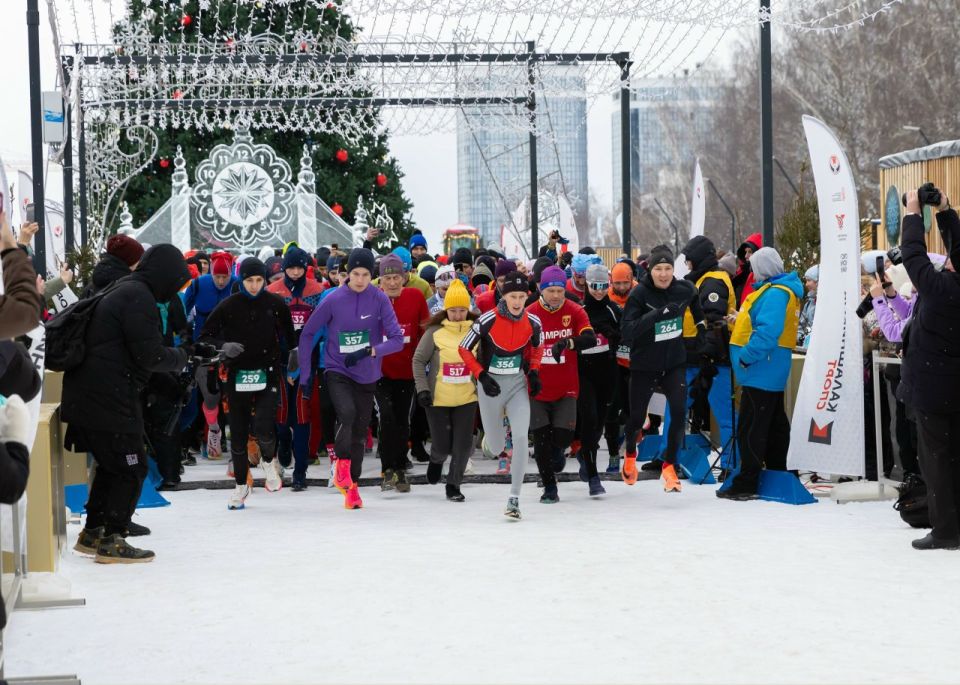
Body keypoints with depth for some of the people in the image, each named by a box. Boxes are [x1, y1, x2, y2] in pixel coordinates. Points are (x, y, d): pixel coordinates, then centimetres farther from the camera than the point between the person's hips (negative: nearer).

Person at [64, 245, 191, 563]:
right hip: (109, 400, -10)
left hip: (88, 395, 10)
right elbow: (150, 355, -18)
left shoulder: (124, 291, 17)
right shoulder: (139, 296, -15)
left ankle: (92, 533, 29)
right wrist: (180, 357, 1)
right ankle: (112, 541, 3)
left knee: (112, 464, 21)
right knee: (131, 468, -1)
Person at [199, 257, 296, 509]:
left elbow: (288, 334, 14)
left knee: (263, 427, -17)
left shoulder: (275, 304, -1)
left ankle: (269, 460, 17)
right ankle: (240, 484, 24)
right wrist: (223, 346, -16)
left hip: (267, 375, -1)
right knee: (238, 433, 7)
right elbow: (205, 336, 1)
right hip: (237, 376, 1)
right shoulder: (228, 306, -3)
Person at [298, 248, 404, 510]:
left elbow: (397, 339, -10)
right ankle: (342, 464, -4)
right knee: (347, 413, -27)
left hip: (367, 376, 2)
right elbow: (307, 333, -1)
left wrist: (369, 351, -24)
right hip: (337, 371, -2)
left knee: (359, 431, 9)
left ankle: (351, 485, 26)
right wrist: (304, 374, -1)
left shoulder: (380, 299, -9)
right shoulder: (333, 299, -10)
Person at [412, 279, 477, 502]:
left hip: (467, 398, 1)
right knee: (443, 445, 2)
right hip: (438, 398, -1)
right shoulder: (435, 332, -7)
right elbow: (419, 360, 0)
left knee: (463, 445, -2)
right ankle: (436, 460, 38)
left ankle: (453, 485, 17)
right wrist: (422, 388, -7)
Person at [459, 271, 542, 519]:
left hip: (518, 384, 2)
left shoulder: (532, 322, -7)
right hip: (491, 385, -2)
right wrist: (481, 376, -14)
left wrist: (534, 372, 2)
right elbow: (464, 348, -7)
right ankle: (492, 432, 47)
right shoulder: (488, 320, -17)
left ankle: (514, 499, -8)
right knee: (496, 449, 6)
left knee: (521, 438, -17)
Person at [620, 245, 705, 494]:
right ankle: (630, 453, 43)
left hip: (674, 363, 2)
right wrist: (655, 315, -37)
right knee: (637, 416, 10)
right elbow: (626, 332, -28)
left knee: (679, 412, -14)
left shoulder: (684, 289, -6)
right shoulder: (639, 294, -18)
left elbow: (695, 298, 21)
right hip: (644, 365, -2)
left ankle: (669, 466, 1)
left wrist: (700, 321, 18)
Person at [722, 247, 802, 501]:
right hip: (772, 372, 11)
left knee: (751, 427, -8)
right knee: (774, 425, 16)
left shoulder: (774, 294, -17)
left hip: (761, 372, -11)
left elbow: (767, 332, -27)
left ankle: (746, 484, -7)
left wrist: (746, 357, -23)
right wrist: (740, 319, 13)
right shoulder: (779, 290, 16)